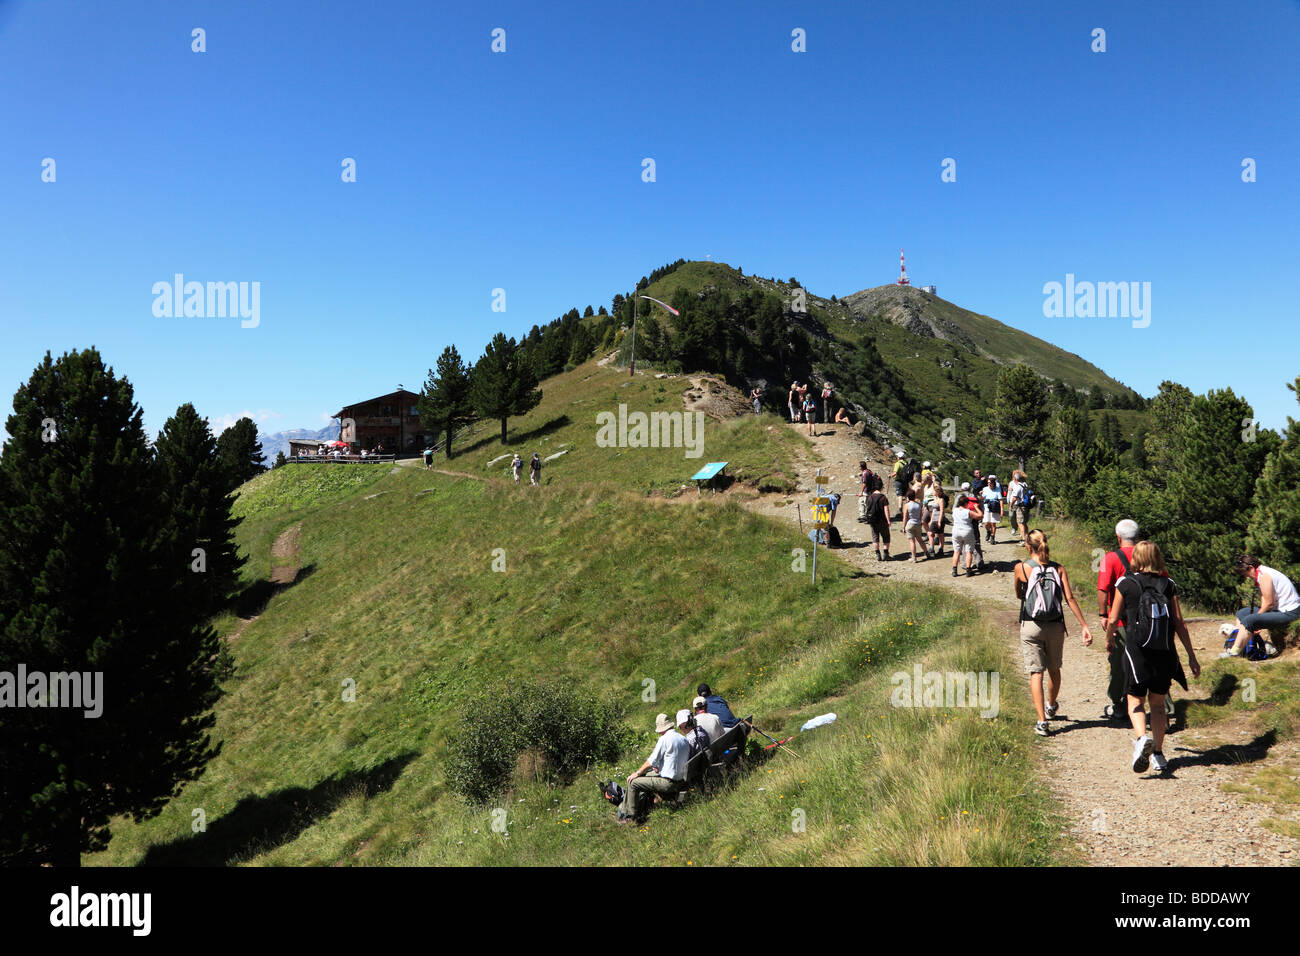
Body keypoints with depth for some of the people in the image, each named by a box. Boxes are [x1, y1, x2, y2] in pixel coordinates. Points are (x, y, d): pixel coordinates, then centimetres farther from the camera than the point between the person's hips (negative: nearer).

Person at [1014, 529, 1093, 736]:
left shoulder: (1021, 567, -4)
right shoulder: (1058, 569, 1)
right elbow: (1070, 598, -6)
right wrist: (1084, 626, -6)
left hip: (1031, 626, -3)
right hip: (1055, 626, 3)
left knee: (1036, 672, 0)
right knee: (1054, 669, 21)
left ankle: (1042, 721, -8)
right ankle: (1051, 706, 45)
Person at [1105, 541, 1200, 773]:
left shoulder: (1126, 583, -2)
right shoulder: (1168, 584, 4)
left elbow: (1113, 620, 1)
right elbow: (1179, 623, 3)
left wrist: (1108, 638, 22)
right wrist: (1191, 656, 9)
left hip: (1137, 649, -3)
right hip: (1165, 652, 3)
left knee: (1135, 700, 5)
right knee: (1157, 702, 16)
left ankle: (1142, 737, -22)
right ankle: (1158, 754, 16)